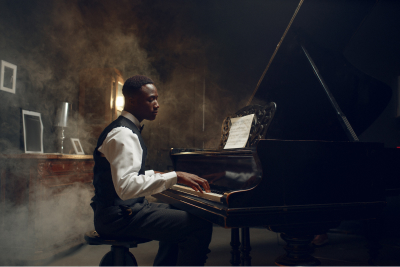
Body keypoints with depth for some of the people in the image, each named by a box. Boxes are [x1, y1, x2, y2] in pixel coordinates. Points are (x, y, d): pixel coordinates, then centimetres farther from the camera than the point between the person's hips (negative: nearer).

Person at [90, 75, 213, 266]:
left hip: (121, 208, 11)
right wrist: (175, 176, -31)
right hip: (117, 217, -11)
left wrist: (157, 174, 21)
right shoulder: (122, 134, -19)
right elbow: (126, 187, -32)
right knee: (200, 226, -19)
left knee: (176, 213, 30)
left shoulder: (126, 128, 15)